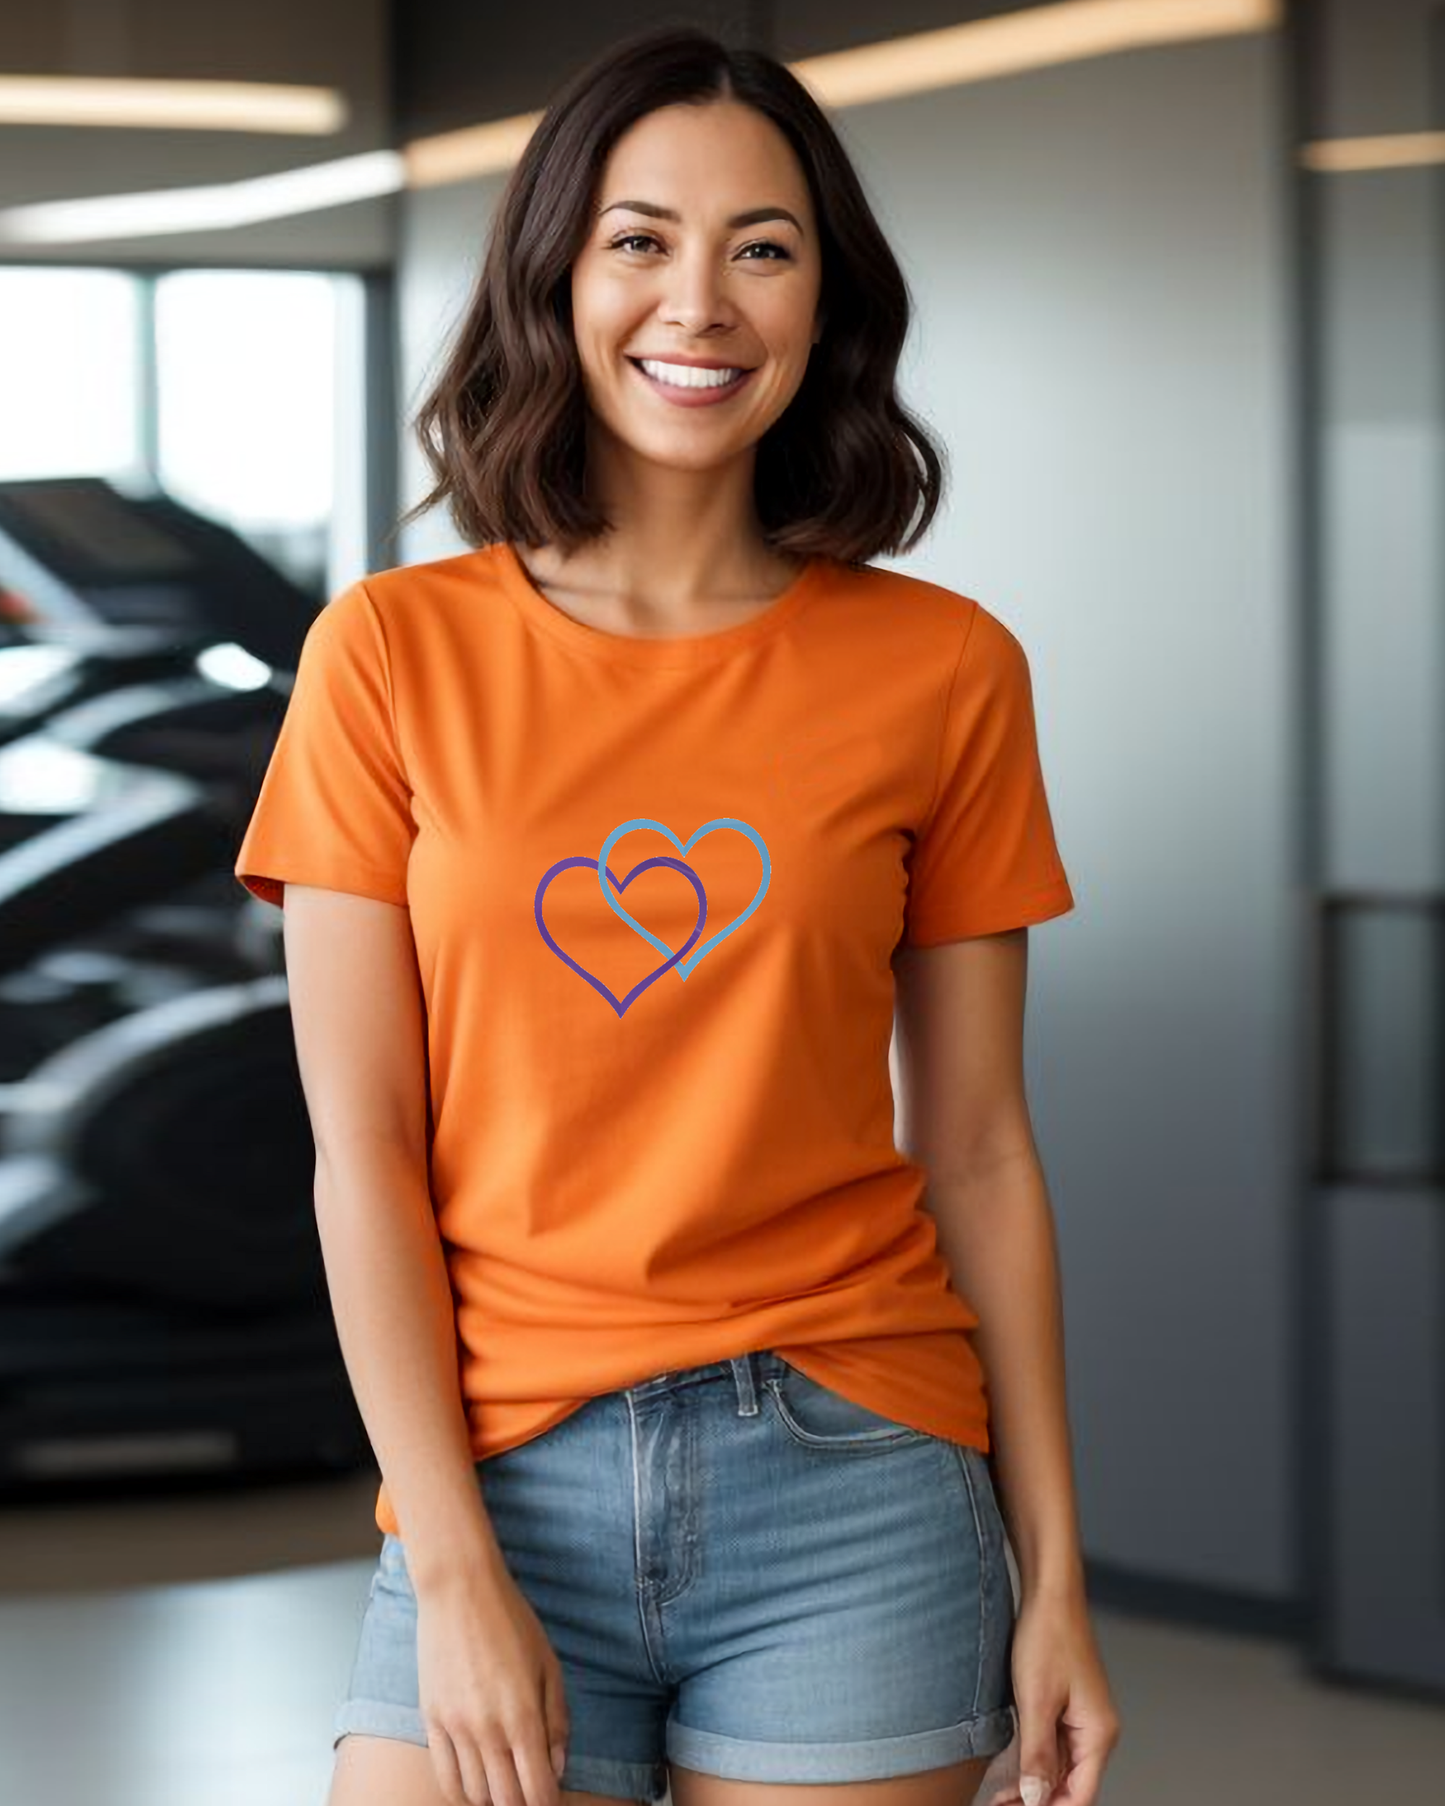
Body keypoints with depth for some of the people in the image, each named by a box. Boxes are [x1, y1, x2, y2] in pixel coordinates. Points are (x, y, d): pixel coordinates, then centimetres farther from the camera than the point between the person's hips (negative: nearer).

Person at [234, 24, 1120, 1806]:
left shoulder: (942, 671, 3)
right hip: (504, 1478, 0)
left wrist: (1054, 1575, 3)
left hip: (851, 1480, 0)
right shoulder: (397, 653, 1)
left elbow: (975, 1146, 5)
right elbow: (362, 1147, -2)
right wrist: (453, 1573, -8)